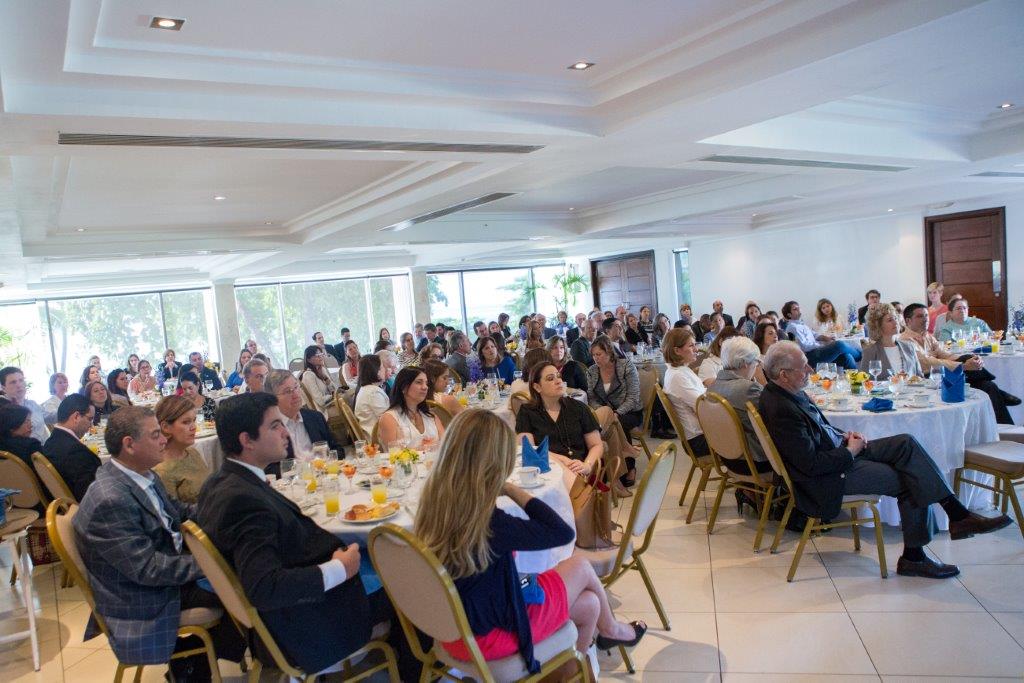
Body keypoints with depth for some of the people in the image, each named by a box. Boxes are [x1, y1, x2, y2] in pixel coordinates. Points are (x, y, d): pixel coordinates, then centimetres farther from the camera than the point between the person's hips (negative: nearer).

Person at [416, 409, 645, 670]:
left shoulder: (435, 501, -11)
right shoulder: (485, 521, -35)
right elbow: (563, 532, -24)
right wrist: (511, 489, -19)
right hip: (489, 633, -7)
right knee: (580, 567, 13)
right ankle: (610, 630, 43)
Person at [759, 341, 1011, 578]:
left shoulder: (789, 393, 3)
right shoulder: (781, 411, -29)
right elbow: (812, 464, -28)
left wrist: (844, 436, 2)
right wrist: (850, 452, -13)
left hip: (840, 451, 10)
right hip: (828, 477, -10)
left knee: (906, 443, -2)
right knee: (912, 483, -6)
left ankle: (957, 513, -3)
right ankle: (913, 557, 6)